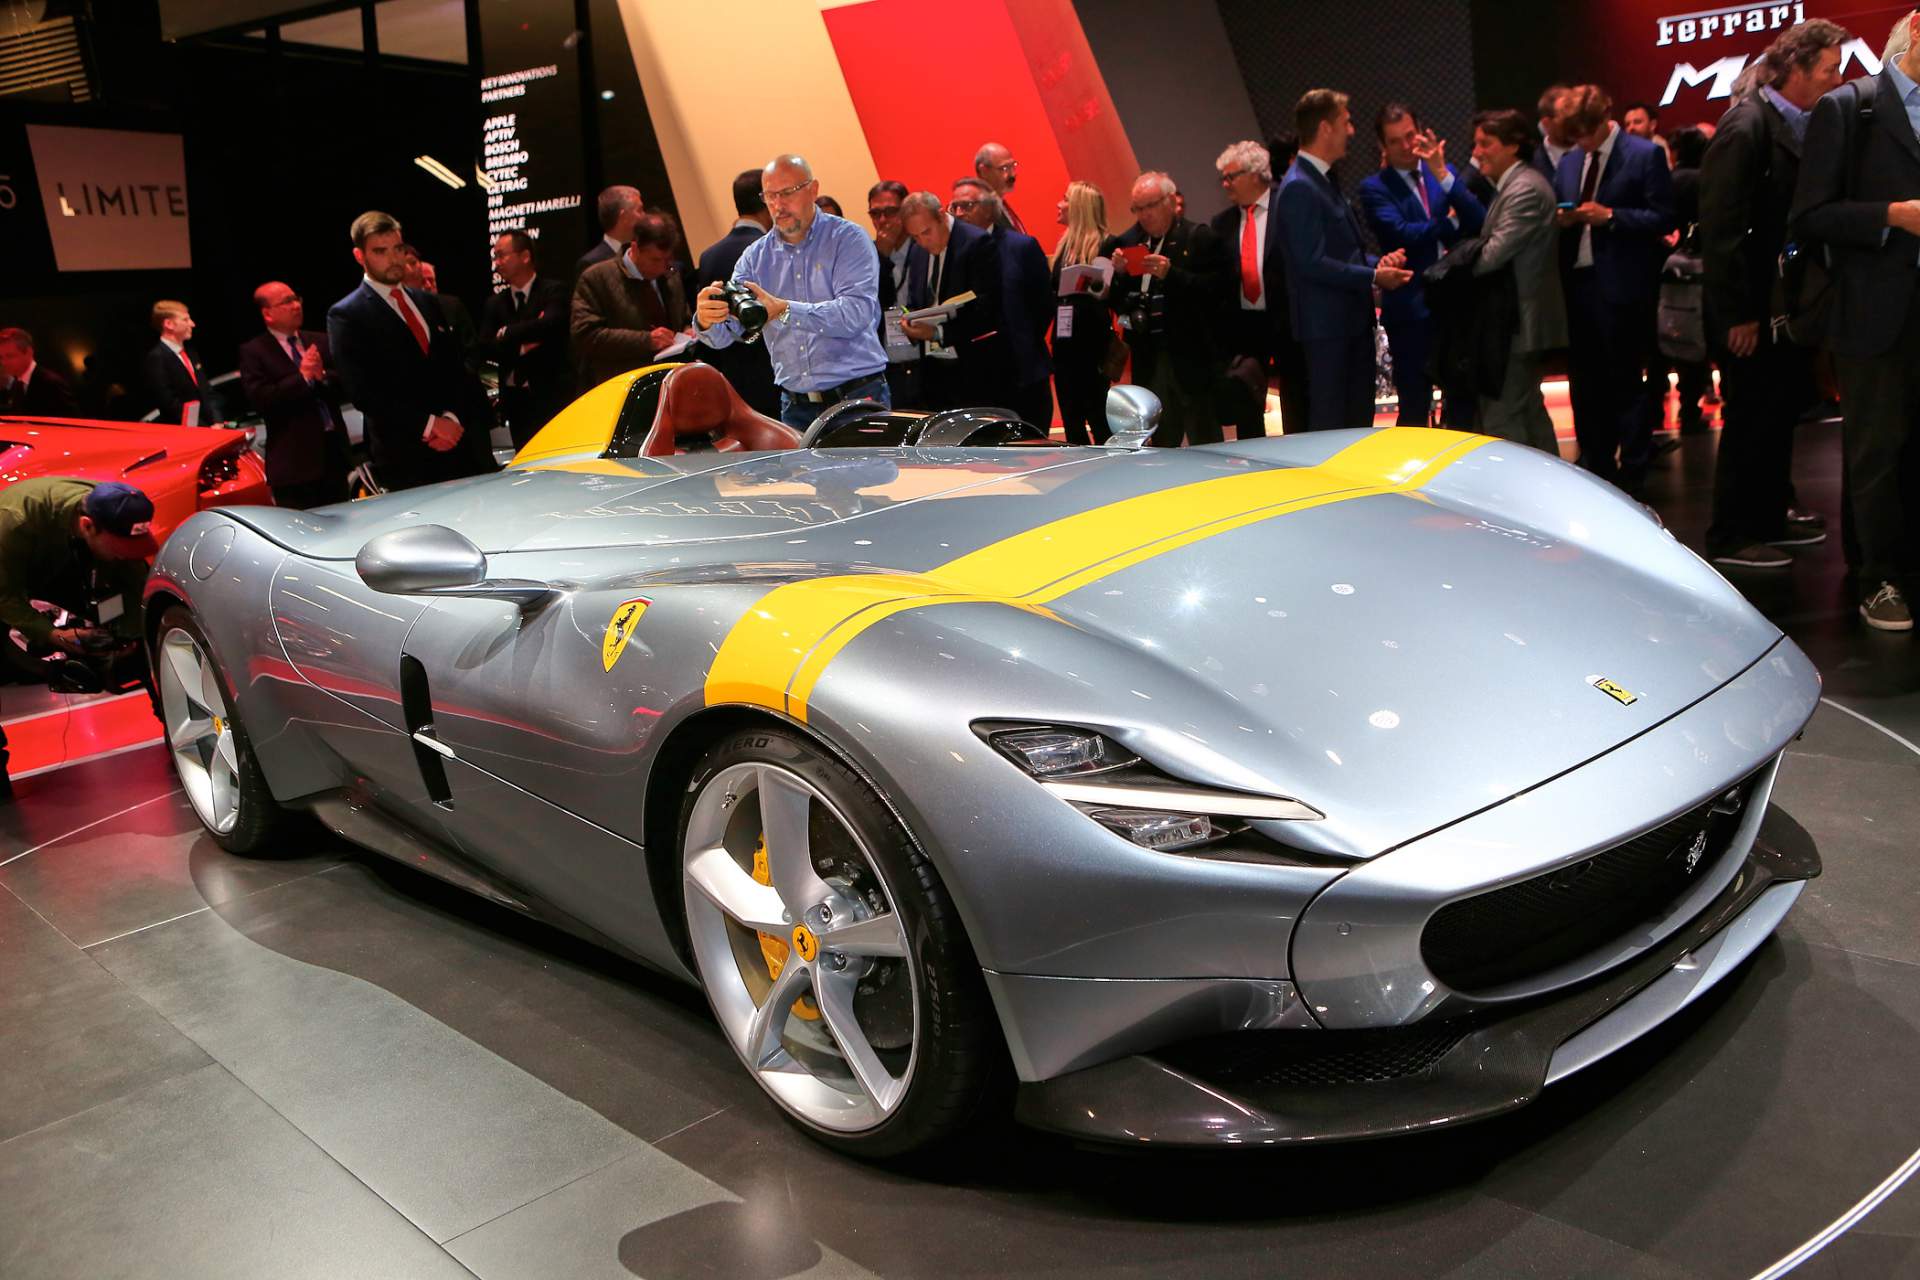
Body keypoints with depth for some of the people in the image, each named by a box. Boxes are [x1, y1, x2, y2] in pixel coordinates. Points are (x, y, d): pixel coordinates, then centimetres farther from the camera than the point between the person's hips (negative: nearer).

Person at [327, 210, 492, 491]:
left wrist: (451, 418, -5)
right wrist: (427, 424, -14)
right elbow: (363, 391, -9)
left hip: (459, 441, 5)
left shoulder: (427, 302, 17)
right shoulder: (345, 316, -1)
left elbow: (455, 367, 14)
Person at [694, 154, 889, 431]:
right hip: (795, 408, 4)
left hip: (858, 399, -3)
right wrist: (707, 321, -24)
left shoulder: (848, 239, -3)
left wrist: (784, 310, -28)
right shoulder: (756, 257, 9)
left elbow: (857, 312, -19)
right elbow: (723, 336, 0)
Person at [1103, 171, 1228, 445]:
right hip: (1148, 361, 4)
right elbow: (1113, 301, 10)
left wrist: (1171, 274, -21)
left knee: (1205, 444, 0)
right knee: (1161, 445, 9)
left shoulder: (1200, 238, -1)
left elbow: (1216, 289, -12)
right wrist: (1116, 272, -9)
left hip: (1191, 359, -4)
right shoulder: (1126, 243, 10)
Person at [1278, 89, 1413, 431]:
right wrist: (1373, 277, -17)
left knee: (1360, 420, 15)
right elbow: (1311, 262, -21)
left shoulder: (1323, 180, 15)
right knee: (1330, 426, -3)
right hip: (1326, 324, -10)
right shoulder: (1298, 187, -16)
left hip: (1353, 319, 10)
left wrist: (1378, 262, 4)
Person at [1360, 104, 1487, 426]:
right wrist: (1450, 223, -5)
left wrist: (1442, 174, -15)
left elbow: (1479, 221, -5)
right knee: (1415, 409, 3)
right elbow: (1403, 234, -19)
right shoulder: (1374, 188, -4)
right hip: (1412, 311, -4)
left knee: (1464, 403, 11)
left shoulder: (1444, 172, 9)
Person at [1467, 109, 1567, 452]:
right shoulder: (1512, 185, 16)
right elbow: (1490, 241, 13)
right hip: (1518, 319, 11)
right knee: (1529, 411, 18)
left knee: (1501, 420, -8)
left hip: (1519, 321, -11)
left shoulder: (1525, 189, -17)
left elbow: (1493, 254, -21)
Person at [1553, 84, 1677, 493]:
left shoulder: (1645, 155, -3)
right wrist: (1561, 219, -2)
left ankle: (1631, 476, 8)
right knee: (1584, 383, 10)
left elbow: (1663, 218, -6)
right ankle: (1595, 471, 21)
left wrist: (1610, 216, -17)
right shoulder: (1569, 161, 14)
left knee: (1627, 383, 0)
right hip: (1577, 283, 6)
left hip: (1622, 287, -6)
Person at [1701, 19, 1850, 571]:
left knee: (1781, 412, 17)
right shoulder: (1746, 128, -17)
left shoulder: (1799, 125, 8)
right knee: (1750, 420, 0)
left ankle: (1771, 516, 31)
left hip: (1787, 304, 8)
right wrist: (1738, 315, -20)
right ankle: (1731, 537, 12)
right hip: (1753, 311, -8)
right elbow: (1721, 229, -20)